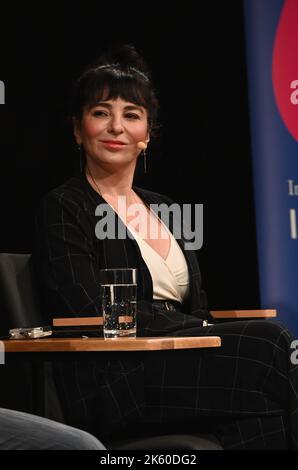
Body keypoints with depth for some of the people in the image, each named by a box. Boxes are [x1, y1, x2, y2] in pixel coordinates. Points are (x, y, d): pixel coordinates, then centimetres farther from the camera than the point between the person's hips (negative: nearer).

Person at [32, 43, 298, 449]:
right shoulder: (63, 209, 2)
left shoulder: (163, 210, 23)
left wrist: (210, 331, -8)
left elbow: (197, 312, 18)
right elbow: (91, 317, -10)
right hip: (110, 383, -6)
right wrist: (196, 329, -11)